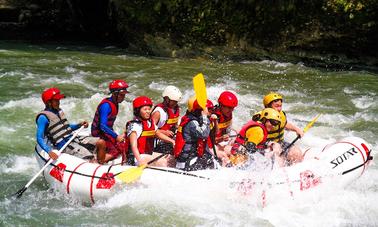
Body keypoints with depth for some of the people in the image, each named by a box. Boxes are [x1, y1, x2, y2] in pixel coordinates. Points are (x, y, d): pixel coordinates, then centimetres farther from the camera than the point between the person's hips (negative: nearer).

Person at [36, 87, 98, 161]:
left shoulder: (59, 111, 14)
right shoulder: (43, 117, -11)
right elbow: (39, 138, -18)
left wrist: (79, 125, 8)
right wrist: (49, 151, -33)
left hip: (72, 138, 9)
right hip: (62, 145, -9)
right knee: (85, 153, -28)